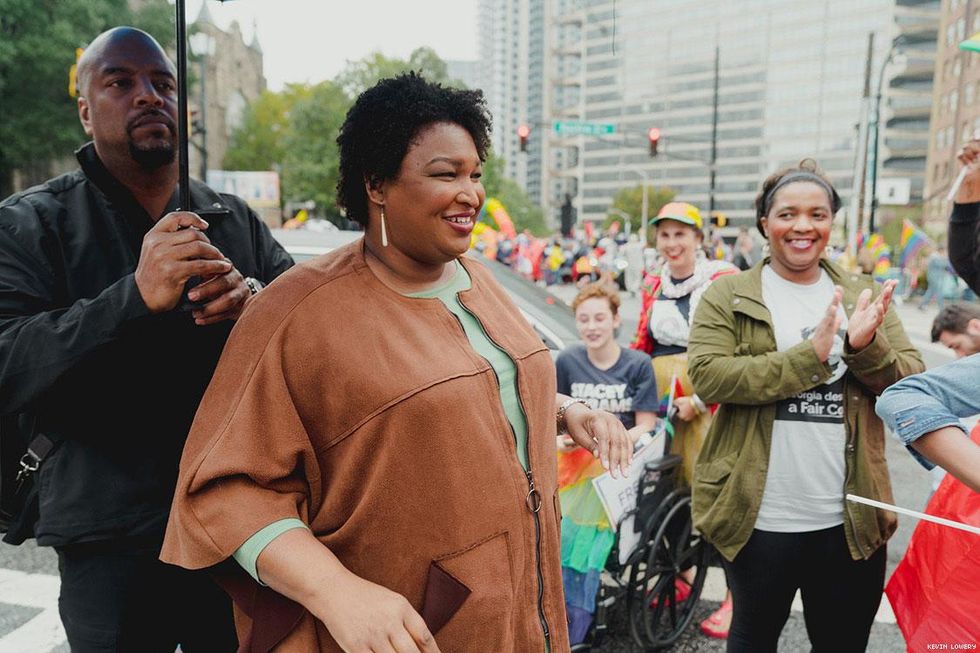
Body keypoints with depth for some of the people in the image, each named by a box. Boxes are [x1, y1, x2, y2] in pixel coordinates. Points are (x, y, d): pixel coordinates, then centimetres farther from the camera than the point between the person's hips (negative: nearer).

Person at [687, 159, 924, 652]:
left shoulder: (865, 296, 7)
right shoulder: (727, 296, -3)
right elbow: (707, 376, -17)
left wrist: (866, 347, -19)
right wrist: (808, 356, -24)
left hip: (850, 519, 3)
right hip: (759, 517, -3)